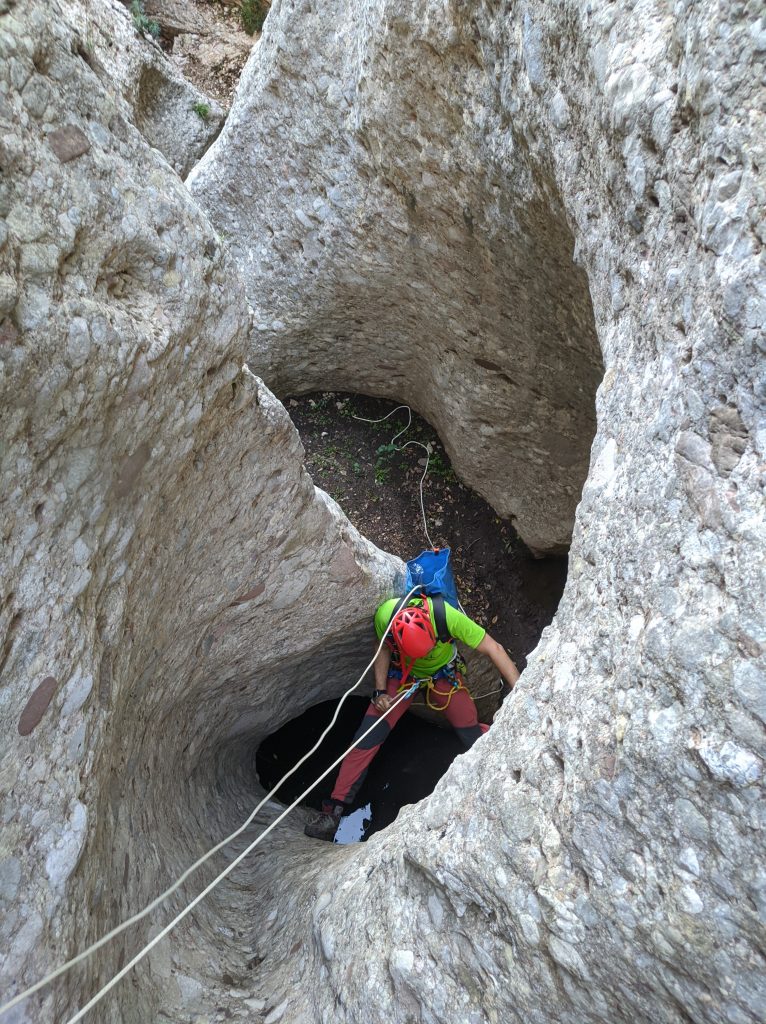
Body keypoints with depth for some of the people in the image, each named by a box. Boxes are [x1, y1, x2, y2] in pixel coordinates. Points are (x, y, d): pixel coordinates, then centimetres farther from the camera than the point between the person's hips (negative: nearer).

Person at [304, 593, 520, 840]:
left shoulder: (446, 616, -39)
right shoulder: (385, 615, -33)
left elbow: (494, 649, -32)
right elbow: (383, 648, -10)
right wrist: (380, 691, -17)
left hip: (443, 674, -1)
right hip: (401, 674, 1)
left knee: (473, 734, -8)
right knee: (367, 737, -11)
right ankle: (335, 808, -4)